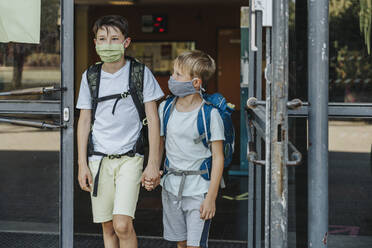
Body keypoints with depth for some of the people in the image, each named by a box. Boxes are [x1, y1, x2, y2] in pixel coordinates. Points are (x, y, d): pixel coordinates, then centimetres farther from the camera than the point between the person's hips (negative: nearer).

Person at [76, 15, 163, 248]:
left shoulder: (141, 73, -2)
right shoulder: (90, 77, 5)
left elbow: (153, 119, -1)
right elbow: (84, 121, 10)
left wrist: (153, 164, -6)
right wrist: (82, 165, 5)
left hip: (130, 158, -3)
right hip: (99, 159, 3)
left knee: (123, 225, -15)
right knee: (108, 228, 7)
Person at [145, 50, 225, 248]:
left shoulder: (210, 114, -13)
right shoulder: (165, 108, 2)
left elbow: (218, 157, -10)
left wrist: (211, 197, -13)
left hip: (198, 190, -5)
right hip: (171, 188, 5)